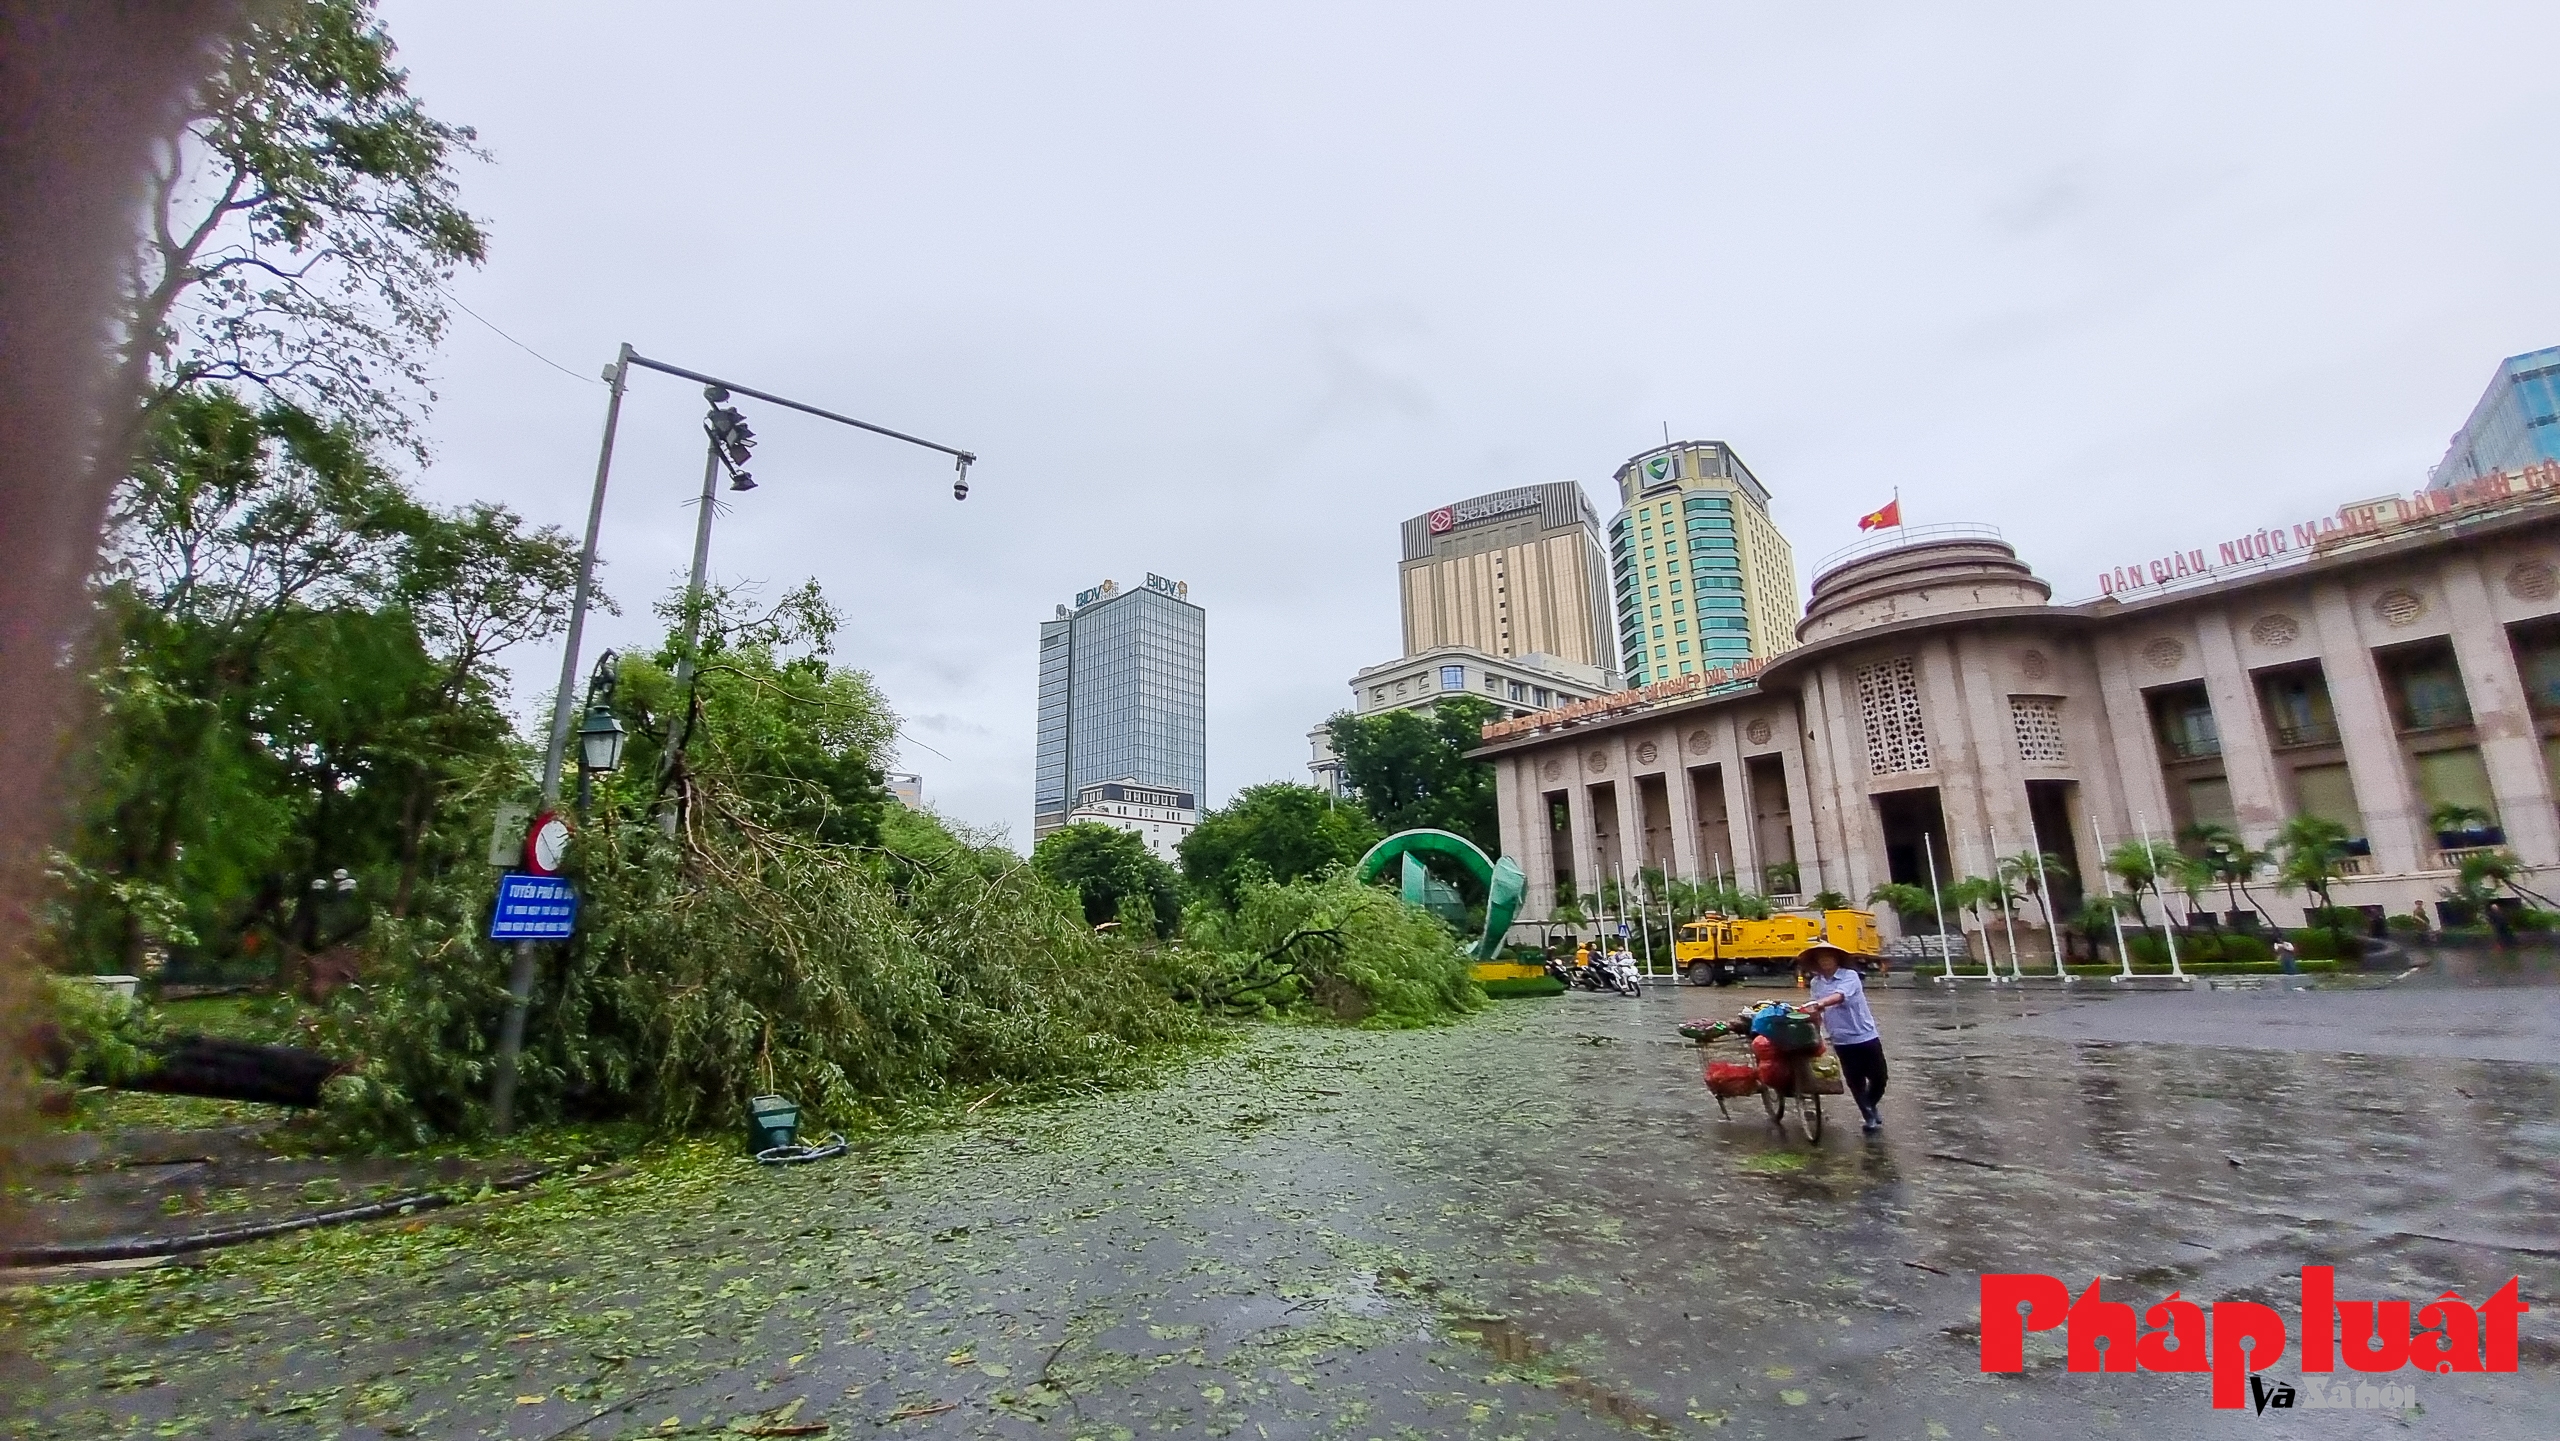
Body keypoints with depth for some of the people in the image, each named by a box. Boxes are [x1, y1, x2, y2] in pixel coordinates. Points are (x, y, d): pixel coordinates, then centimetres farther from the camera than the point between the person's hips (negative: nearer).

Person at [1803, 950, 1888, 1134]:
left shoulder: (1850, 976, -14)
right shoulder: (1816, 983, 2)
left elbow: (1839, 996, -33)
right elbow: (1817, 1011, 12)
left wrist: (1819, 1003, -49)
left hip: (1866, 1036, -3)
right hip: (1842, 1041, 3)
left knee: (1878, 1078, 7)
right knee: (1855, 1082, 5)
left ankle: (1871, 1107, 36)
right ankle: (1870, 1118, 23)